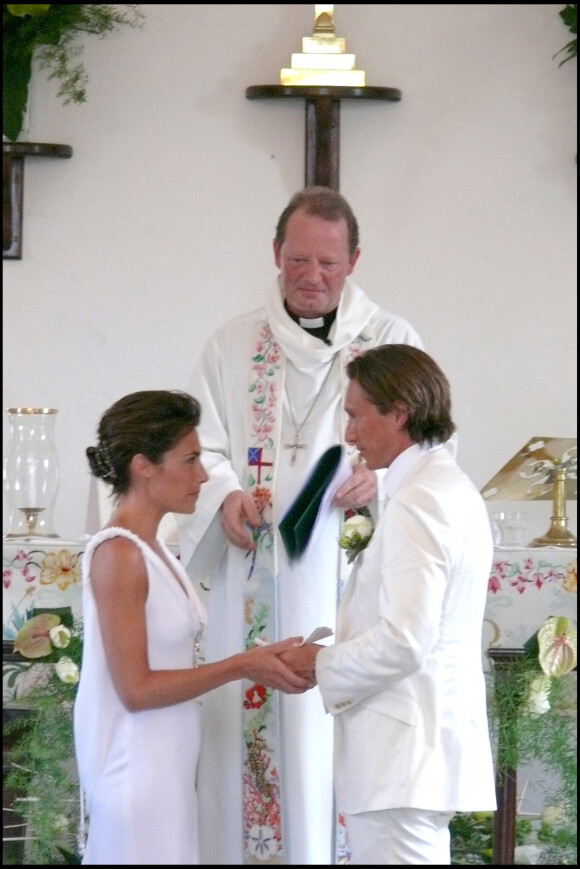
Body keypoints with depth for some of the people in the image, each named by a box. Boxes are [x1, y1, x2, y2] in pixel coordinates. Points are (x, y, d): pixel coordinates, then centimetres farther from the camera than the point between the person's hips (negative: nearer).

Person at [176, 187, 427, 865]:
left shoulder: (393, 342, 8)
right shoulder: (232, 345, 11)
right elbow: (200, 449, 9)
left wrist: (380, 478, -17)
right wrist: (226, 495, -12)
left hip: (351, 577, -1)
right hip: (255, 580, 1)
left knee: (343, 731, -6)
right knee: (254, 725, -1)